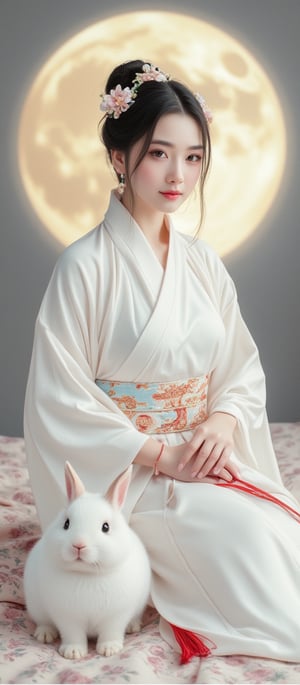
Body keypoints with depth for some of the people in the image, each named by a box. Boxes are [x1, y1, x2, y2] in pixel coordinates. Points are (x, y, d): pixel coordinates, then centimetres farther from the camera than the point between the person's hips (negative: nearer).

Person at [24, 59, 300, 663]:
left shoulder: (202, 262, 6)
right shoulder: (85, 266, -12)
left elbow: (243, 368, 10)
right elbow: (60, 402, -13)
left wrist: (222, 422, -11)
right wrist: (159, 454, -16)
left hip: (203, 456, 5)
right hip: (125, 473, -5)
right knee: (249, 531, -25)